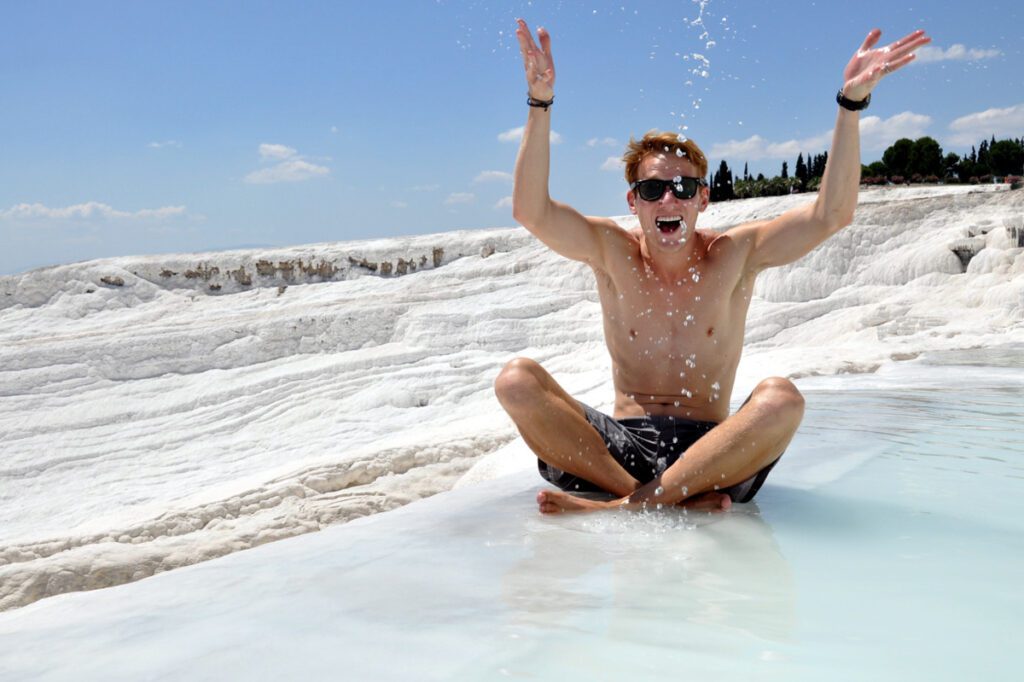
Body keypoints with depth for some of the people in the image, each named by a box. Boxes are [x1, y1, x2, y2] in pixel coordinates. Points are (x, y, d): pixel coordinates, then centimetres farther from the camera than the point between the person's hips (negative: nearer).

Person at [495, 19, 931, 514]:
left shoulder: (735, 254, 2)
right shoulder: (612, 251, 3)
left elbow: (831, 215, -10)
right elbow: (531, 211, -12)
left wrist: (851, 103, -17)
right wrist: (540, 103, -22)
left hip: (710, 451, 0)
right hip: (621, 445, 1)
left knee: (780, 399, -32)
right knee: (516, 380, -22)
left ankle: (616, 506, -29)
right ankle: (677, 501, -29)